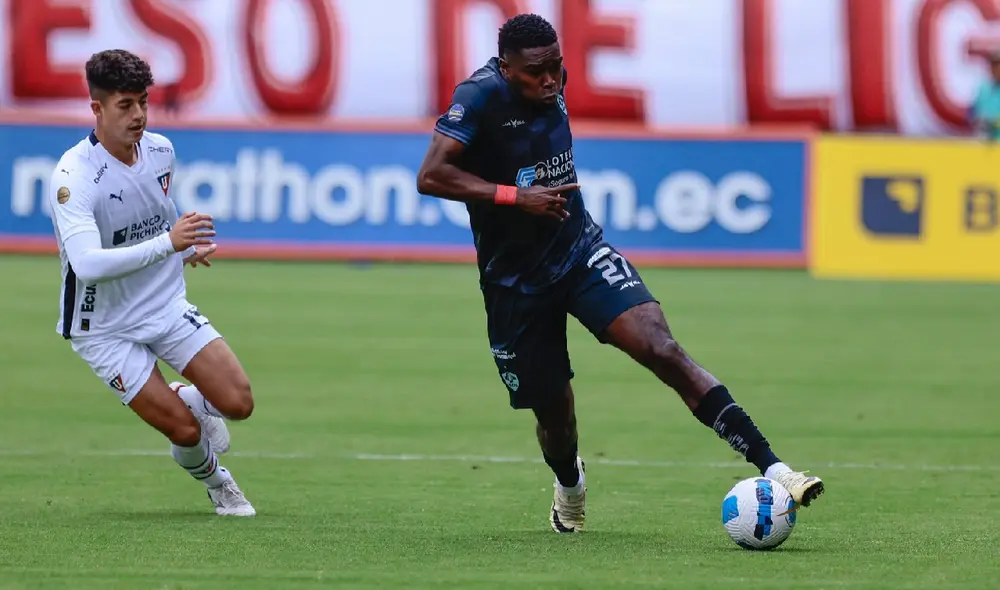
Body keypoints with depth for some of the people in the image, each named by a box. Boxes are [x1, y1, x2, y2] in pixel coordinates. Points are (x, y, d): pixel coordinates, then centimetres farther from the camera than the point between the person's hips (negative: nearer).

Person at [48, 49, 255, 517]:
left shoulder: (160, 150, -4)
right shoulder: (73, 177, -26)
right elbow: (88, 264, -39)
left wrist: (186, 245, 28)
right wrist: (167, 243, -45)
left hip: (168, 306, 5)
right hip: (105, 328, -5)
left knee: (238, 403, -10)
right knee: (185, 431, -10)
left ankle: (192, 401, 26)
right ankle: (214, 479, 24)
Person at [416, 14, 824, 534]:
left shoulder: (551, 86, 2)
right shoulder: (481, 96, -17)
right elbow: (430, 177, -26)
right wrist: (516, 196, -29)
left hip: (580, 251, 3)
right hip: (515, 281, -3)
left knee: (661, 348, -20)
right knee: (553, 411, 9)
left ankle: (769, 467, -30)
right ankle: (569, 487, 47)